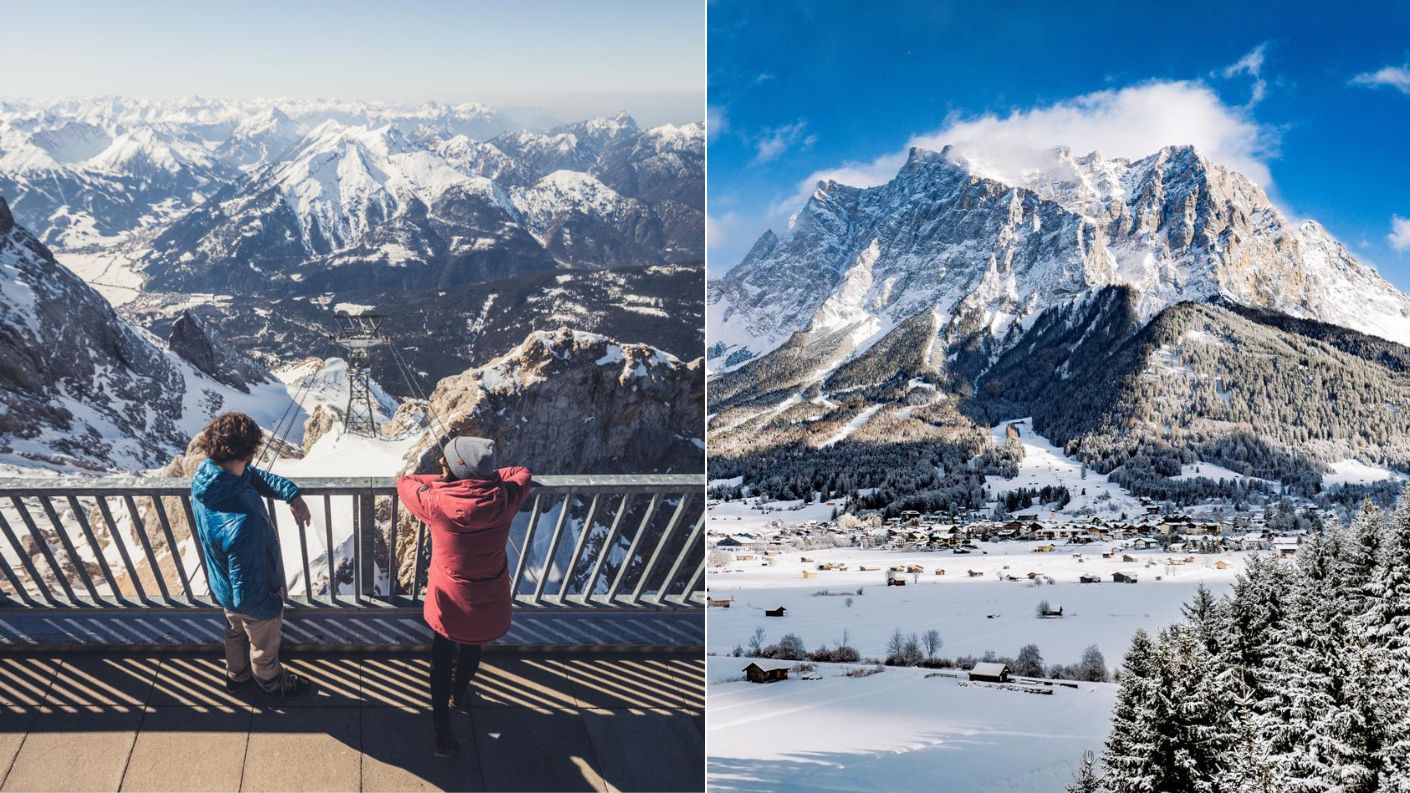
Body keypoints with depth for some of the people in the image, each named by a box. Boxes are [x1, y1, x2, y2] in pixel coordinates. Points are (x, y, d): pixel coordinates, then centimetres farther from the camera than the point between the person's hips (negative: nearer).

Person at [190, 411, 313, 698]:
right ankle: (271, 680, 57)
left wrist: (291, 494, -17)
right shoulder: (243, 522, -48)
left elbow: (257, 476, -2)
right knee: (264, 646, 27)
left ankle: (236, 675, 63)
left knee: (236, 631, 36)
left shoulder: (205, 472, -24)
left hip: (224, 587, 7)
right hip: (254, 599, -7)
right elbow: (249, 595, -38)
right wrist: (274, 607, -18)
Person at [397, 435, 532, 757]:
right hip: (488, 602, 3)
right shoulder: (503, 499, -21)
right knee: (471, 650, 32)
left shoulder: (437, 504, -28)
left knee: (441, 661, 23)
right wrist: (484, 476, 4)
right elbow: (523, 473, 2)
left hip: (449, 601, -2)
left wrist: (448, 480, 0)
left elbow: (405, 483, -7)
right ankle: (459, 693, 58)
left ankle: (443, 731, 28)